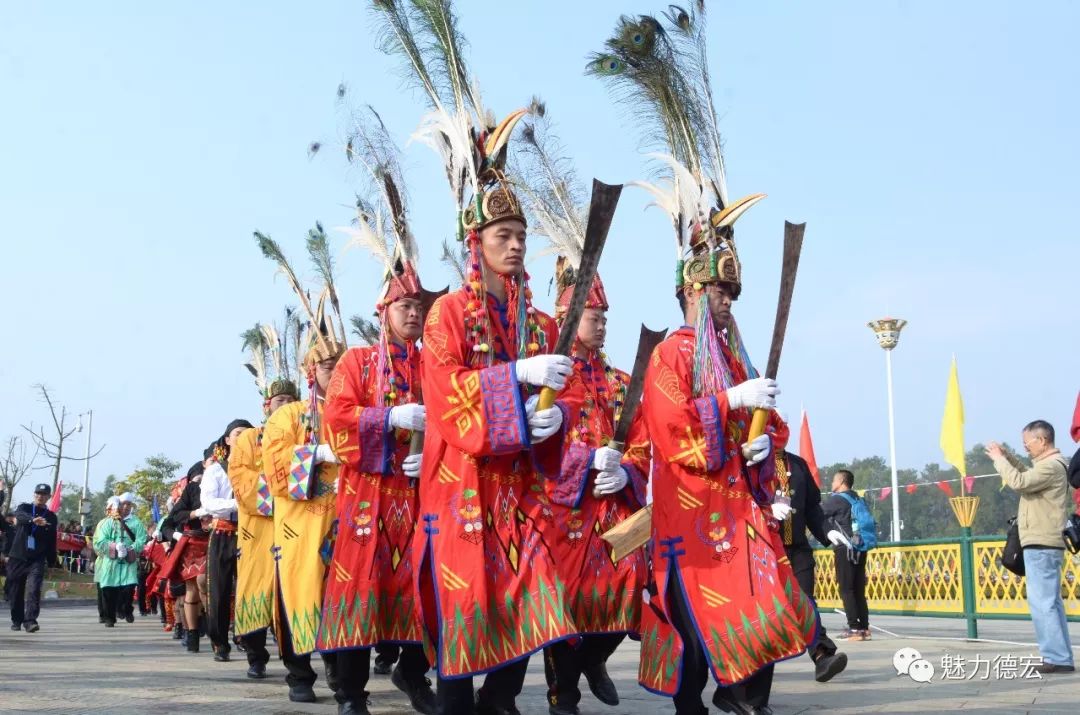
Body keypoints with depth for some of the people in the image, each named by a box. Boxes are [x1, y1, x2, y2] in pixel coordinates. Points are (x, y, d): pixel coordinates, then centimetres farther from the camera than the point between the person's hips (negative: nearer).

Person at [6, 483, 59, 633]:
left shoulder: (51, 517, 9)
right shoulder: (23, 508, 5)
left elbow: (52, 541, 14)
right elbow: (20, 516, -22)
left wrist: (52, 561, 13)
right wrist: (33, 520, -43)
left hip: (37, 559, 0)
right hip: (17, 557, 0)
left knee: (33, 589, -16)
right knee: (15, 591, 7)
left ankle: (30, 621, -21)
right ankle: (16, 620, 24)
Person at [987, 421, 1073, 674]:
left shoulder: (1051, 466, -17)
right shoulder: (1048, 464, 17)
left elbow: (1019, 482, -26)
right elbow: (1027, 477, 27)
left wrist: (998, 459, -14)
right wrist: (1007, 456, 14)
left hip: (1041, 544, -11)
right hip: (1045, 543, 11)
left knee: (1042, 603, -10)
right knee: (1050, 602, 12)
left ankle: (1057, 658, -9)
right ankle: (1062, 657, 15)